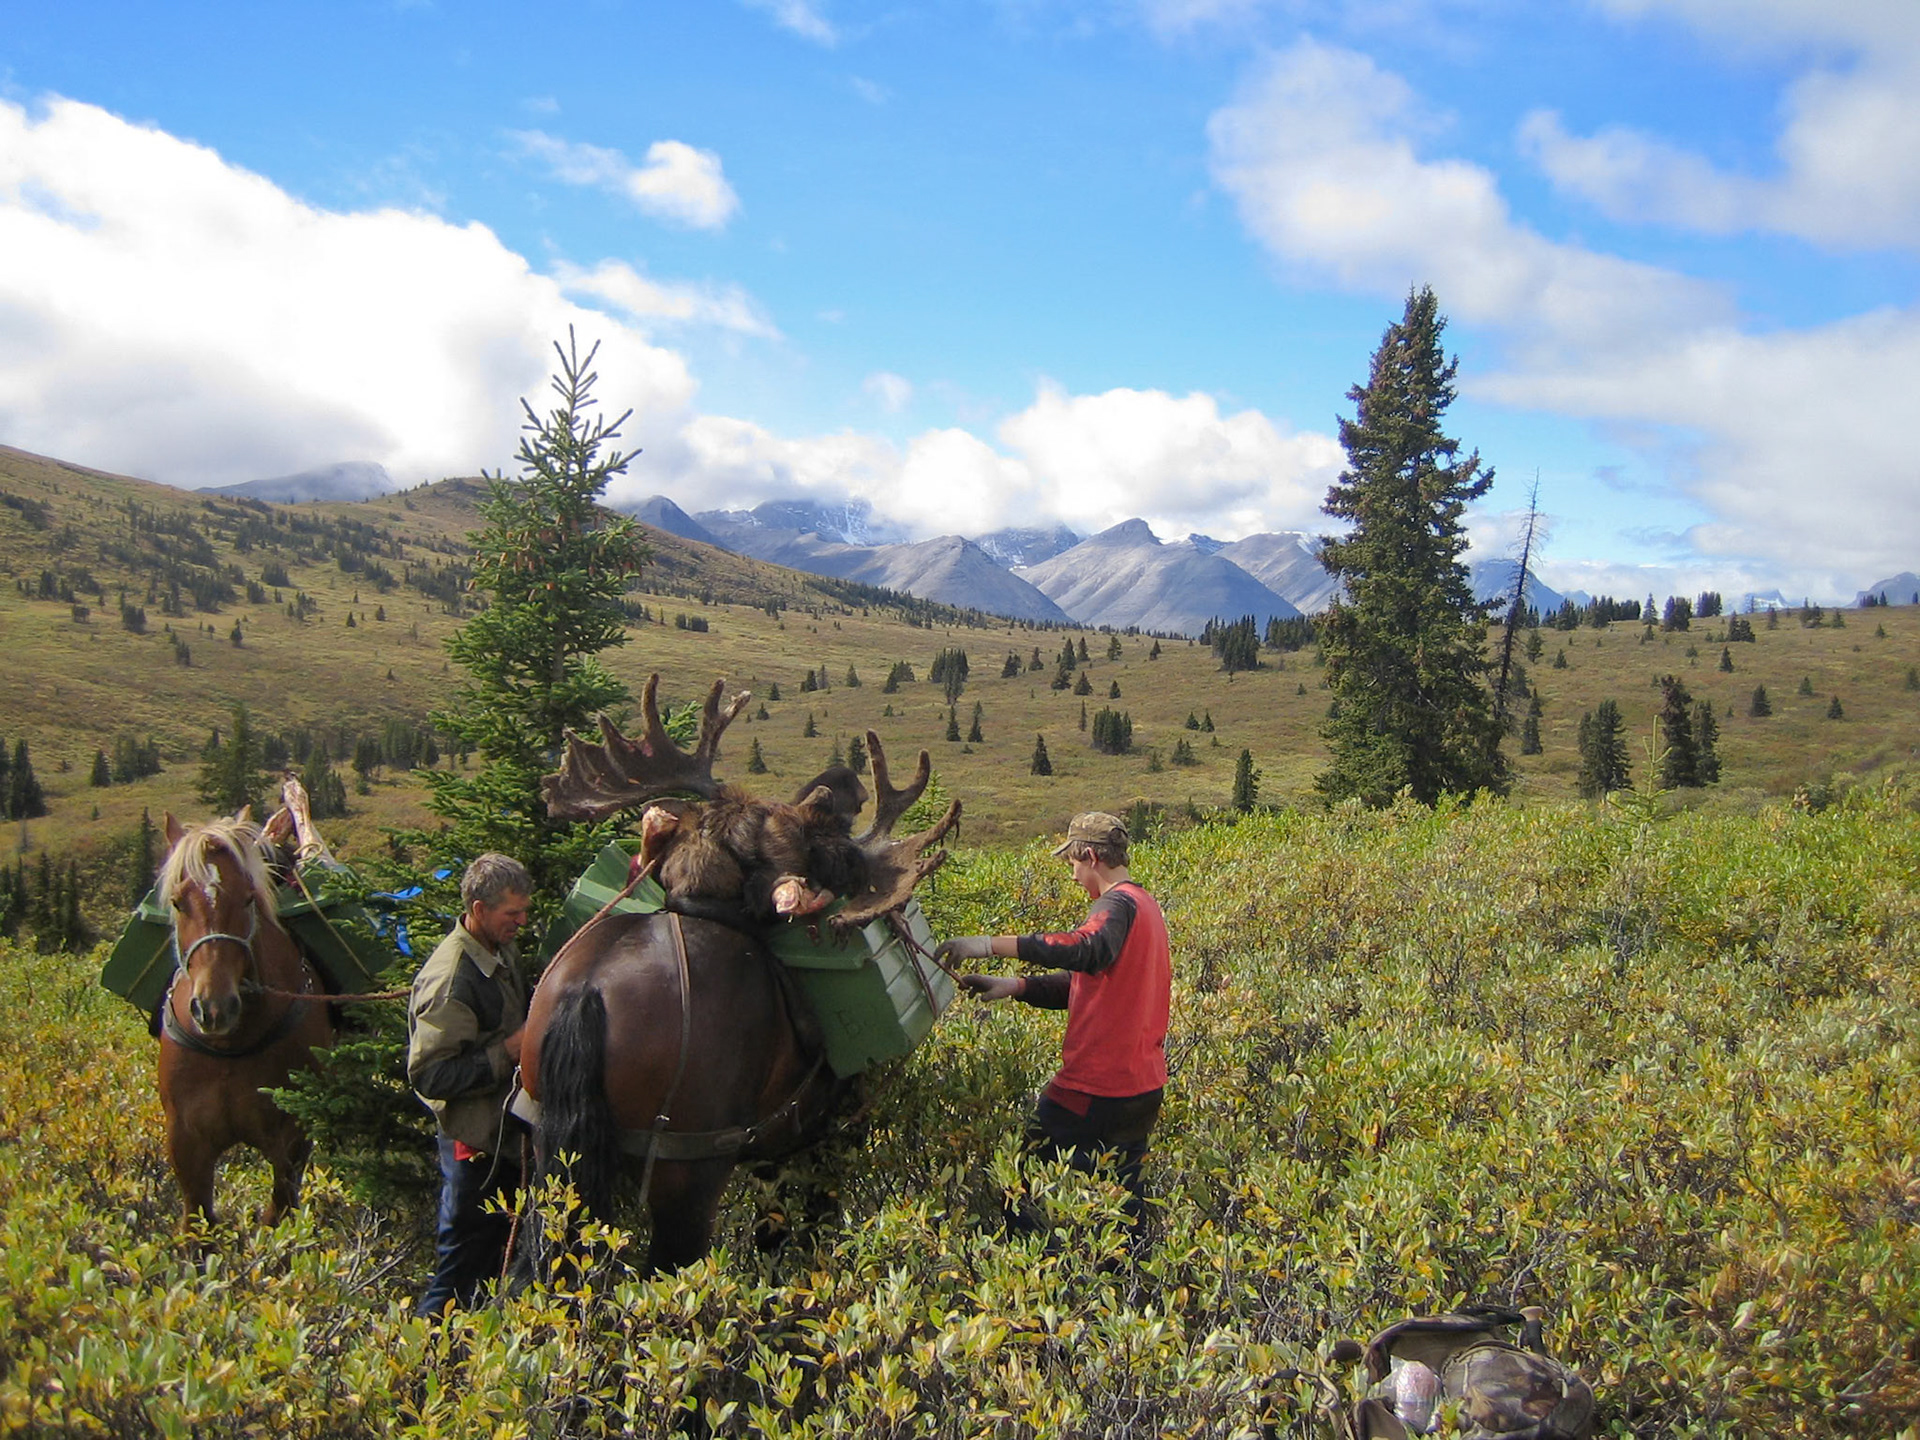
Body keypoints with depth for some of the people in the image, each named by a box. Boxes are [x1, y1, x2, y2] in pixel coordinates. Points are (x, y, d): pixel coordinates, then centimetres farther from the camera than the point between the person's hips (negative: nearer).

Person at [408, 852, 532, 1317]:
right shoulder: (450, 978, -24)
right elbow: (429, 1075, -26)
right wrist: (507, 1053, -25)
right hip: (475, 1144, -9)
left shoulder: (503, 953, 5)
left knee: (499, 1259, 21)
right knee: (460, 1277, 3)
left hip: (506, 1134, 9)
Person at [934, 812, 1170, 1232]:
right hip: (1142, 1085, 10)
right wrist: (1014, 986, 4)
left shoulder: (1117, 905, -16)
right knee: (1124, 1197, 17)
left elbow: (1085, 950, -39)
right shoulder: (1144, 904, 14)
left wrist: (993, 943, -41)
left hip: (1095, 1086, -10)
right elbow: (1085, 983, 15)